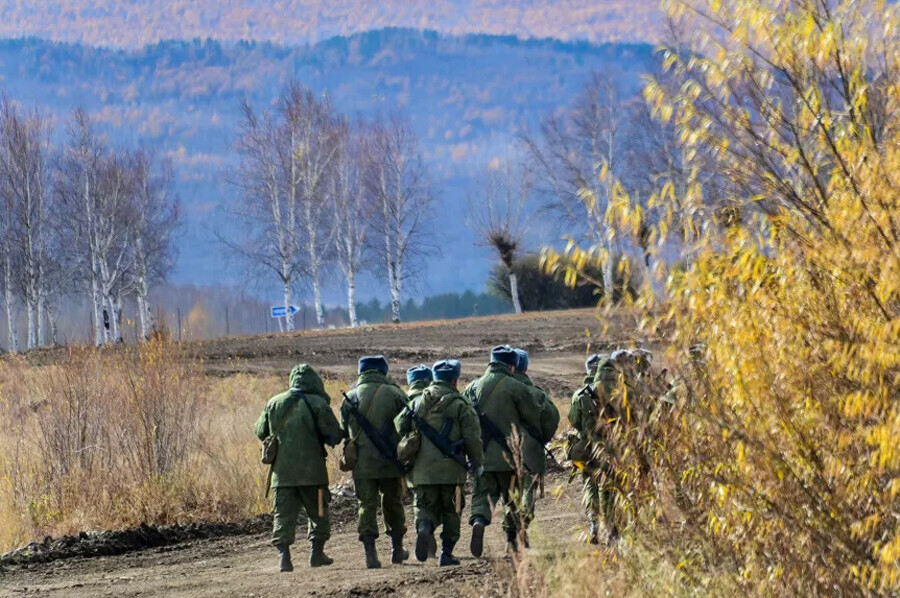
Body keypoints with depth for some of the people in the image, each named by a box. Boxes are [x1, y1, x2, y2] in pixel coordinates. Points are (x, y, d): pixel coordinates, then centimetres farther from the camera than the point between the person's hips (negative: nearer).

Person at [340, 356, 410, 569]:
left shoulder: (350, 398, 1)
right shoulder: (394, 394, -4)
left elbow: (344, 431, 7)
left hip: (362, 463, 0)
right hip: (390, 463, 0)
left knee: (367, 506, 2)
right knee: (393, 504, 17)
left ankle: (370, 552, -11)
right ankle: (397, 549, 27)